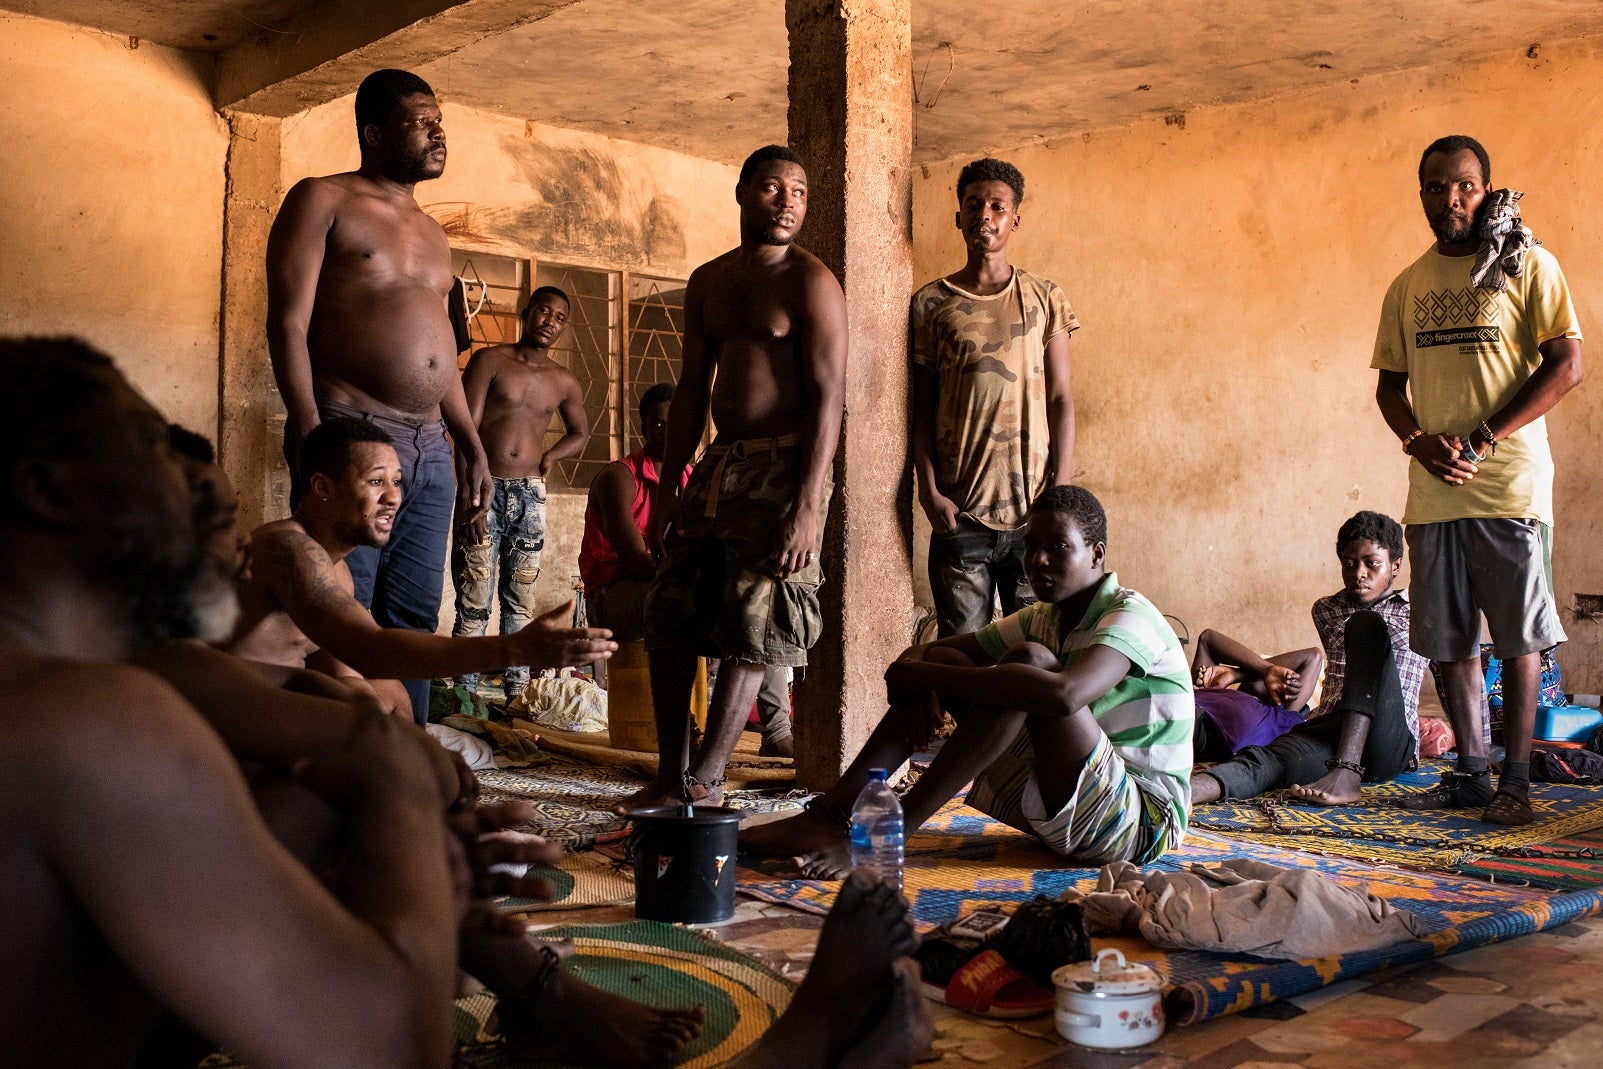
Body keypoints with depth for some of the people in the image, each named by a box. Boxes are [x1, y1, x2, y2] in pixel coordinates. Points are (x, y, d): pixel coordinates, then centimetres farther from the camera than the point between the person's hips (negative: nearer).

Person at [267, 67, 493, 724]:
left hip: (430, 450, 7)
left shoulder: (430, 232, 23)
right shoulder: (322, 201, 2)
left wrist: (472, 446, 19)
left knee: (413, 623, 6)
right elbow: (287, 323, -7)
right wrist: (310, 435, -18)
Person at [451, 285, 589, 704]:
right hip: (486, 491, -3)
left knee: (521, 602, 5)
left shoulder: (564, 382, 11)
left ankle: (517, 694, 8)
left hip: (530, 496, 4)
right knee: (474, 602, -7)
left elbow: (580, 431, 29)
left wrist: (551, 454, 7)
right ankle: (465, 694, -4)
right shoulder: (490, 361, 0)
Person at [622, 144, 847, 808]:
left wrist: (807, 505, -22)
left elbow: (828, 397, -13)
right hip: (719, 464, 7)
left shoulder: (810, 282, -6)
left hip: (780, 467, -7)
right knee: (669, 617, 7)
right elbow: (692, 389, 16)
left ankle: (705, 780, 10)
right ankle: (670, 776, 18)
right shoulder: (707, 282, 14)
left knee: (749, 632, -2)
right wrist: (667, 489, 11)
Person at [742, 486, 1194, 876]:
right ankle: (829, 815, -13)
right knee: (941, 659, -2)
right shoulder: (1041, 621, 11)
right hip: (1058, 806, 8)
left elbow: (1065, 694, -37)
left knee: (1029, 661, -28)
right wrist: (912, 674, -17)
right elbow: (927, 650, 11)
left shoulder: (1130, 616, -15)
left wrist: (918, 675, -30)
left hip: (1145, 822, -8)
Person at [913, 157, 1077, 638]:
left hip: (1034, 506, 1)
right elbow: (921, 407, 5)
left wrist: (1061, 490, -5)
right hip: (959, 509, 0)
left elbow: (1060, 399, 5)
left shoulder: (1044, 297, 8)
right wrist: (929, 491, -5)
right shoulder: (930, 303, 7)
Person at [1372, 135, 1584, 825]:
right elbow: (1389, 383, 17)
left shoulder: (1527, 265, 0)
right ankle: (1470, 773, 18)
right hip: (1431, 491, 5)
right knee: (1448, 642, 8)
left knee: (1517, 639, -1)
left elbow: (1566, 367, -6)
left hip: (1509, 485, -5)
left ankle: (1515, 781, 8)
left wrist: (1481, 440, -13)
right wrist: (1420, 443, -4)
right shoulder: (1408, 285, 14)